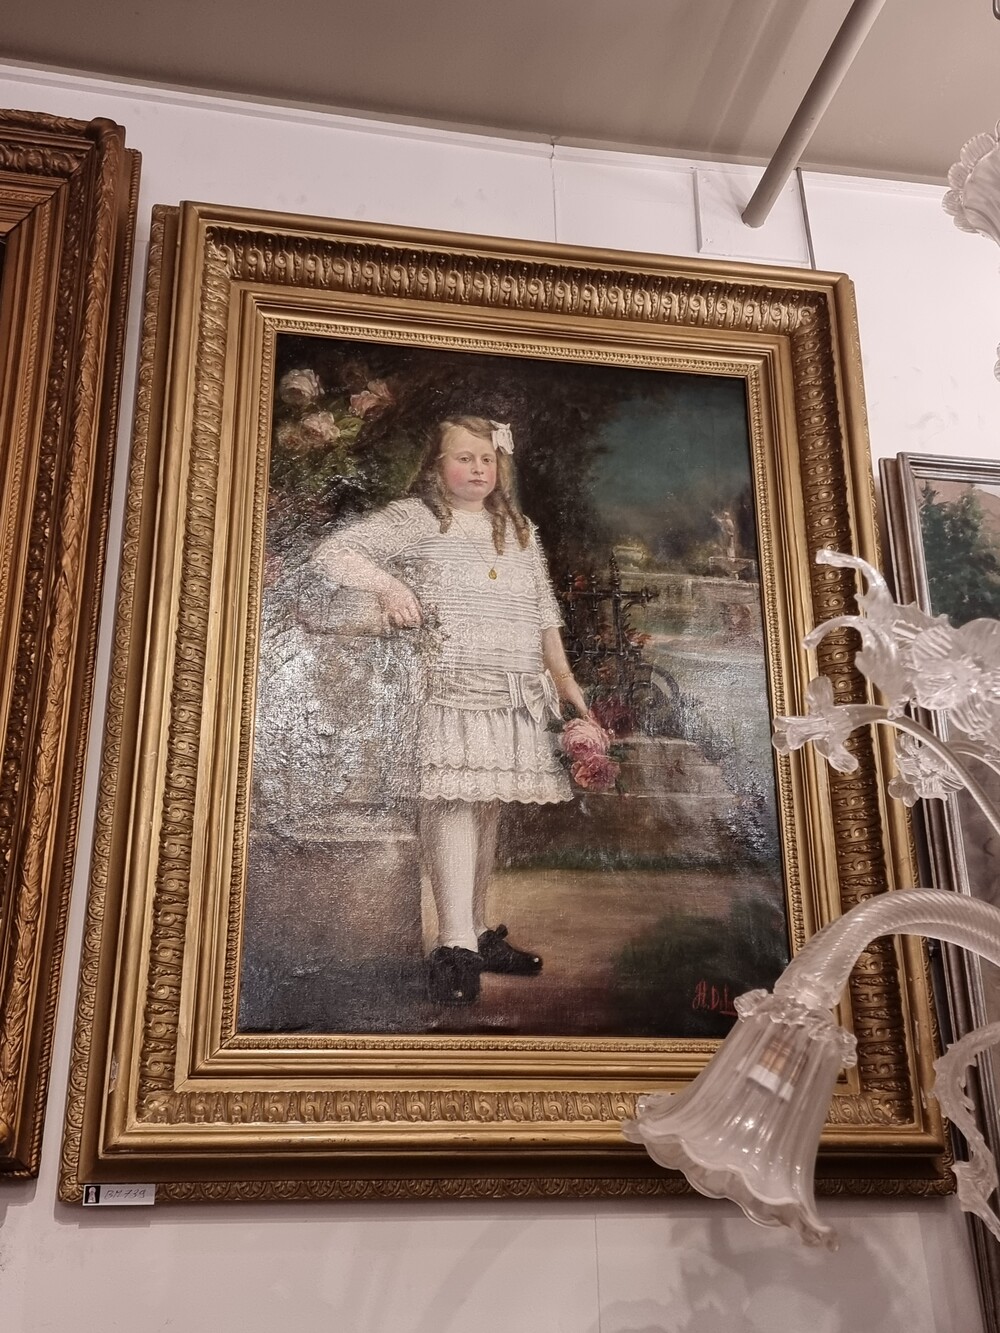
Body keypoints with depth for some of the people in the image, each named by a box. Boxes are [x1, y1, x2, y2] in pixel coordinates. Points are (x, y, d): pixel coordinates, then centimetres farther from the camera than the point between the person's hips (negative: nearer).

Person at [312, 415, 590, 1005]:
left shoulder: (519, 530, 20)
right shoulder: (414, 517, 3)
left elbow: (544, 610, 22)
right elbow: (333, 551, -4)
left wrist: (564, 677, 17)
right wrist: (386, 584, -19)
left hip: (516, 693, 6)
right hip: (449, 685, -5)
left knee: (488, 803, 7)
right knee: (452, 799, -15)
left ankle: (480, 930, 17)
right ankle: (455, 945, -17)